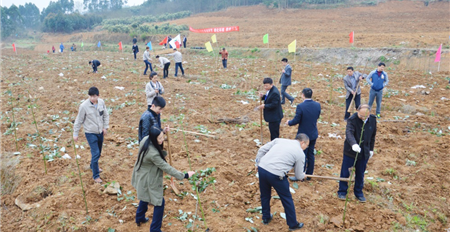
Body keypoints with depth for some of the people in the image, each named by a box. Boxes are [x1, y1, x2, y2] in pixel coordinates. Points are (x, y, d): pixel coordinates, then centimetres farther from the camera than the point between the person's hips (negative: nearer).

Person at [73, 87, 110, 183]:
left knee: (98, 153, 19)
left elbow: (106, 115, 9)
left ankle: (93, 166, 47)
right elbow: (79, 120, -8)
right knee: (95, 153, -9)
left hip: (100, 132, 5)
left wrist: (105, 127, 5)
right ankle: (96, 176, 4)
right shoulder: (84, 106, -17)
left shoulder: (101, 102, -5)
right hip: (90, 133, -5)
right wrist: (75, 133, -3)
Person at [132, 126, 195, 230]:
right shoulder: (153, 153, -38)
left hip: (142, 175, 10)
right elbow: (166, 168, -32)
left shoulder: (146, 139, -14)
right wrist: (184, 176, -28)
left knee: (145, 197, 32)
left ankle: (140, 218, 54)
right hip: (149, 181, -9)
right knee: (159, 203, 7)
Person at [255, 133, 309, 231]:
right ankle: (293, 224, 31)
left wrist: (258, 162, 24)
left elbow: (262, 149, 12)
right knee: (287, 200, 16)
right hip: (276, 175, -5)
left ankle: (266, 218, 46)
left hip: (262, 169, 5)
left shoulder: (280, 140, 13)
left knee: (265, 196, 26)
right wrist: (303, 175, 32)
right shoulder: (300, 154, 3)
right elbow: (299, 176, 9)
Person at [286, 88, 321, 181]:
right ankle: (309, 175, 29)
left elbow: (296, 120, -17)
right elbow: (317, 117, 7)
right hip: (314, 134, 5)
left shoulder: (300, 106, -23)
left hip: (303, 135, -5)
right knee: (310, 155, 17)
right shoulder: (317, 105, -6)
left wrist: (289, 122, 3)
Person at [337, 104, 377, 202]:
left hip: (364, 152, 4)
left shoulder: (373, 119, -3)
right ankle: (342, 192, 25)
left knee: (360, 174, 15)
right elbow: (349, 133, -34)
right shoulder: (352, 119, -19)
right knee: (345, 172, 7)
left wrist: (371, 149, 12)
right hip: (351, 151, -3)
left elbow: (373, 135, 10)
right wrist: (353, 144, -51)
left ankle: (358, 192, 33)